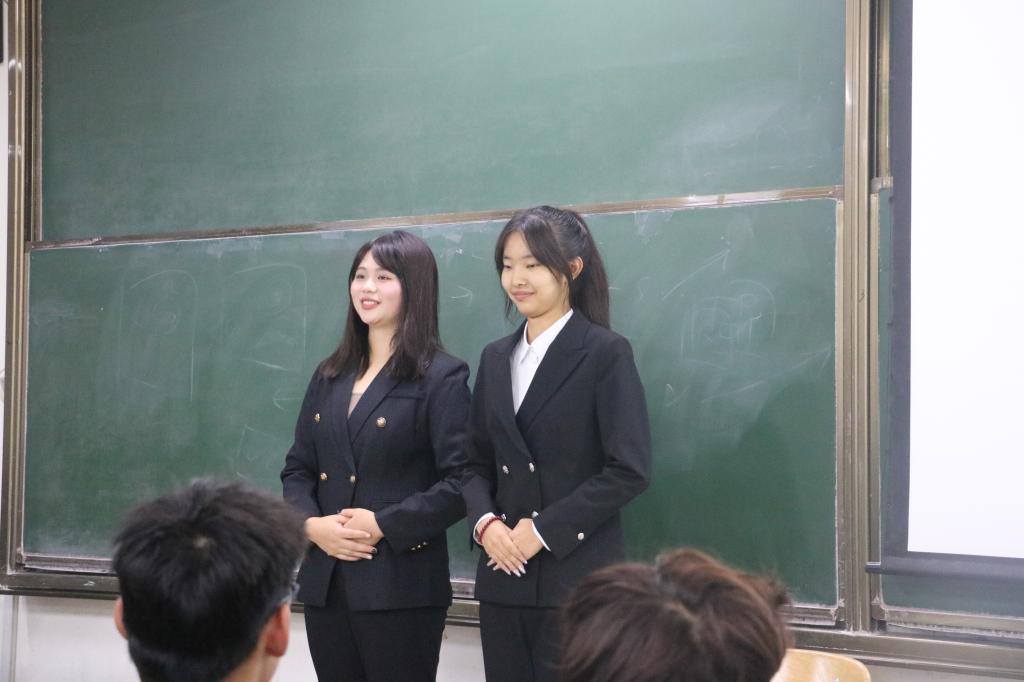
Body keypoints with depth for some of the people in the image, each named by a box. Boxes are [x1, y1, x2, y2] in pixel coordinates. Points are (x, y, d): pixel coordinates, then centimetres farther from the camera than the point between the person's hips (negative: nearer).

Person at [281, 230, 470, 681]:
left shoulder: (442, 377, -5)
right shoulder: (330, 375, 15)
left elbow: (462, 482, -14)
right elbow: (297, 469, 14)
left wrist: (383, 525, -19)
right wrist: (311, 524, -6)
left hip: (401, 588, -6)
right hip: (325, 583, 6)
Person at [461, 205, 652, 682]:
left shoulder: (606, 354, -5)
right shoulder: (496, 358, 13)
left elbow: (629, 470, -11)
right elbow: (477, 461, 14)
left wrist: (545, 530, -14)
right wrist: (485, 522, -6)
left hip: (576, 576, -5)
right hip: (504, 574, 5)